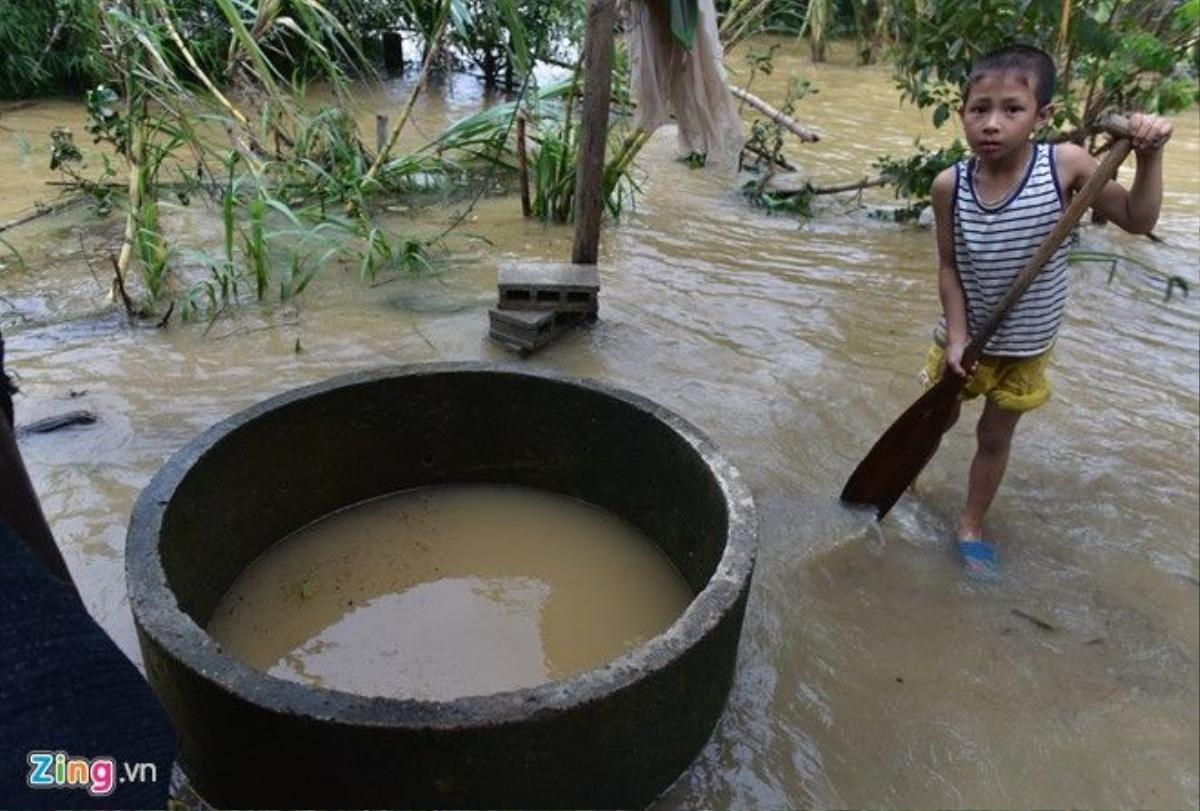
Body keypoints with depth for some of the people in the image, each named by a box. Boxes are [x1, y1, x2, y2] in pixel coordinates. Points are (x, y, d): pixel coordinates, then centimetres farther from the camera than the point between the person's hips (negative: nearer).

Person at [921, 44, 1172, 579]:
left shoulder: (1065, 165, -20)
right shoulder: (949, 185, -19)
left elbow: (1138, 221, -10)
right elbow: (949, 267, -10)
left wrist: (1148, 157, -25)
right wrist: (957, 337, -15)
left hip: (1025, 345, 0)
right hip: (965, 334, 0)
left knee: (995, 436, 16)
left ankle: (970, 526, 36)